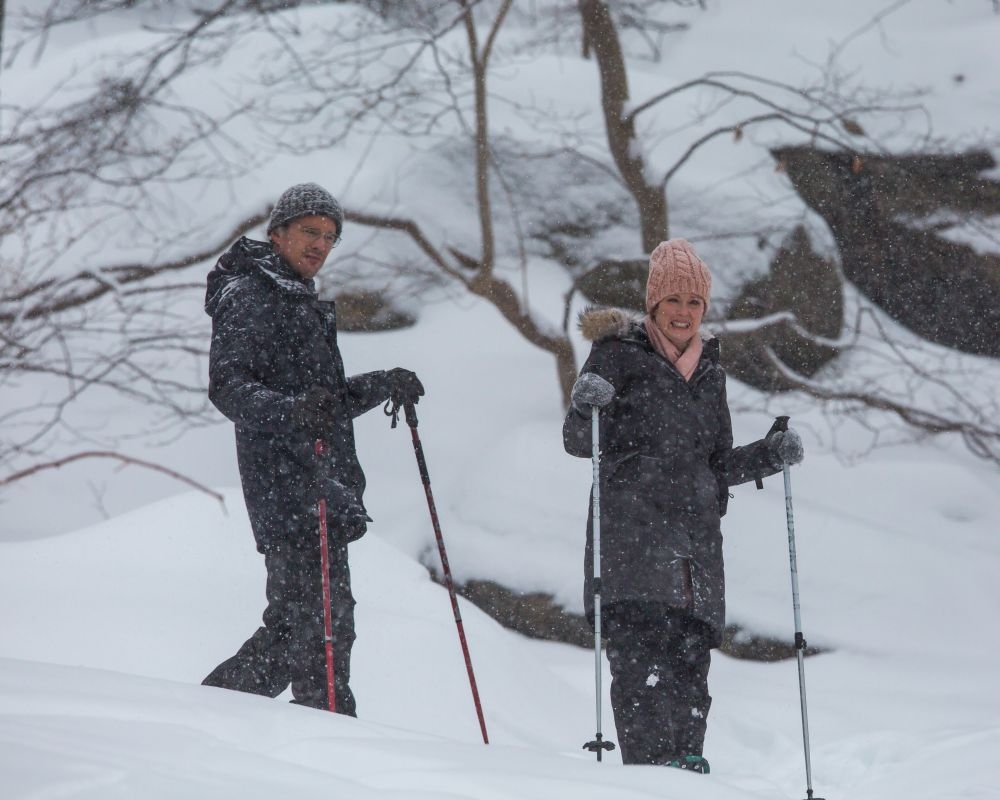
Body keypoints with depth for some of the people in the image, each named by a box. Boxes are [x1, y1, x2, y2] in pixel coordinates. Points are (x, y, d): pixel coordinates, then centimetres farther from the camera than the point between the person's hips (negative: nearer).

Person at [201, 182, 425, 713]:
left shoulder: (304, 305, 26)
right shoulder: (248, 298, -5)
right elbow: (228, 386, -19)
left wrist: (382, 386, 23)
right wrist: (290, 411, -35)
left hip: (323, 488, 10)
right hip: (290, 487, -10)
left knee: (293, 629, 11)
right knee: (323, 623, -13)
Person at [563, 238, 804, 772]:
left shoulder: (709, 372, 22)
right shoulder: (620, 355, 7)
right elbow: (579, 443, 0)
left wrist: (770, 456, 10)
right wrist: (587, 408, -20)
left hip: (695, 538, 5)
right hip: (631, 531, -5)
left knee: (691, 660, -4)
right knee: (641, 652, -18)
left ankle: (685, 768, -2)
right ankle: (652, 766, -25)